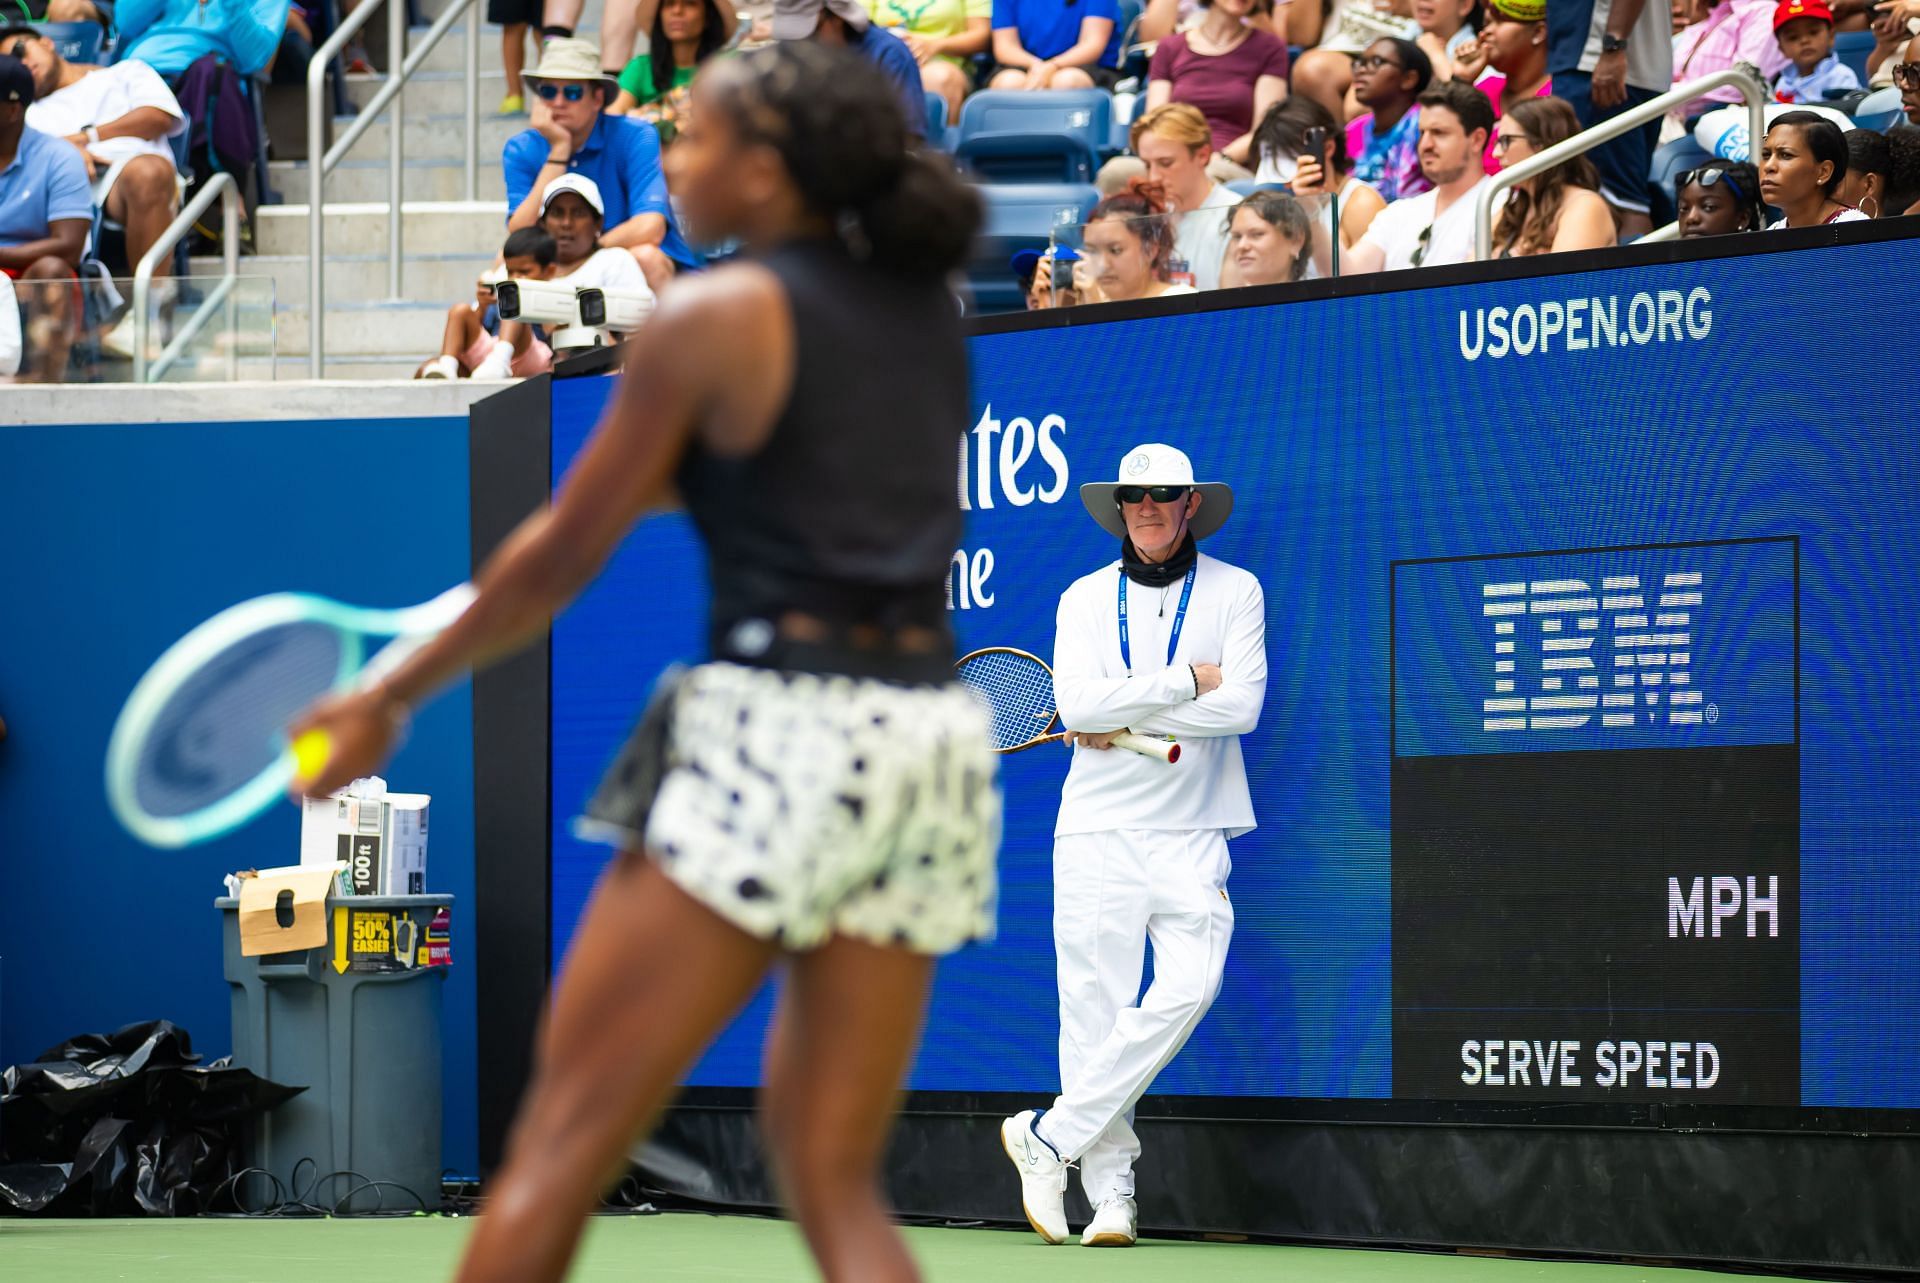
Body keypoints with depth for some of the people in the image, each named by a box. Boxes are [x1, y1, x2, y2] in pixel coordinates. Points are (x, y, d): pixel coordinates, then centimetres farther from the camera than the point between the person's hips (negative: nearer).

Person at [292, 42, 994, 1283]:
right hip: (930, 740, 7)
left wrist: (394, 696, 10)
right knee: (833, 1180, 8)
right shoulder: (928, 309, 14)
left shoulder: (716, 317, -4)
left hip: (780, 728, -7)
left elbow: (565, 556, 0)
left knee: (567, 1132, -1)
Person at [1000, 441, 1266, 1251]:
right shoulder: (1084, 599, 8)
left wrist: (1119, 722, -8)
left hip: (1192, 834, -1)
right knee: (1093, 1006, -4)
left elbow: (1241, 705, -9)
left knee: (1187, 986, -18)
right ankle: (1109, 1190, 2)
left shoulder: (1235, 592, 5)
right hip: (1098, 828, 1)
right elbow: (1077, 702, -8)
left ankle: (1048, 1137, -10)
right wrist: (1186, 680, -11)